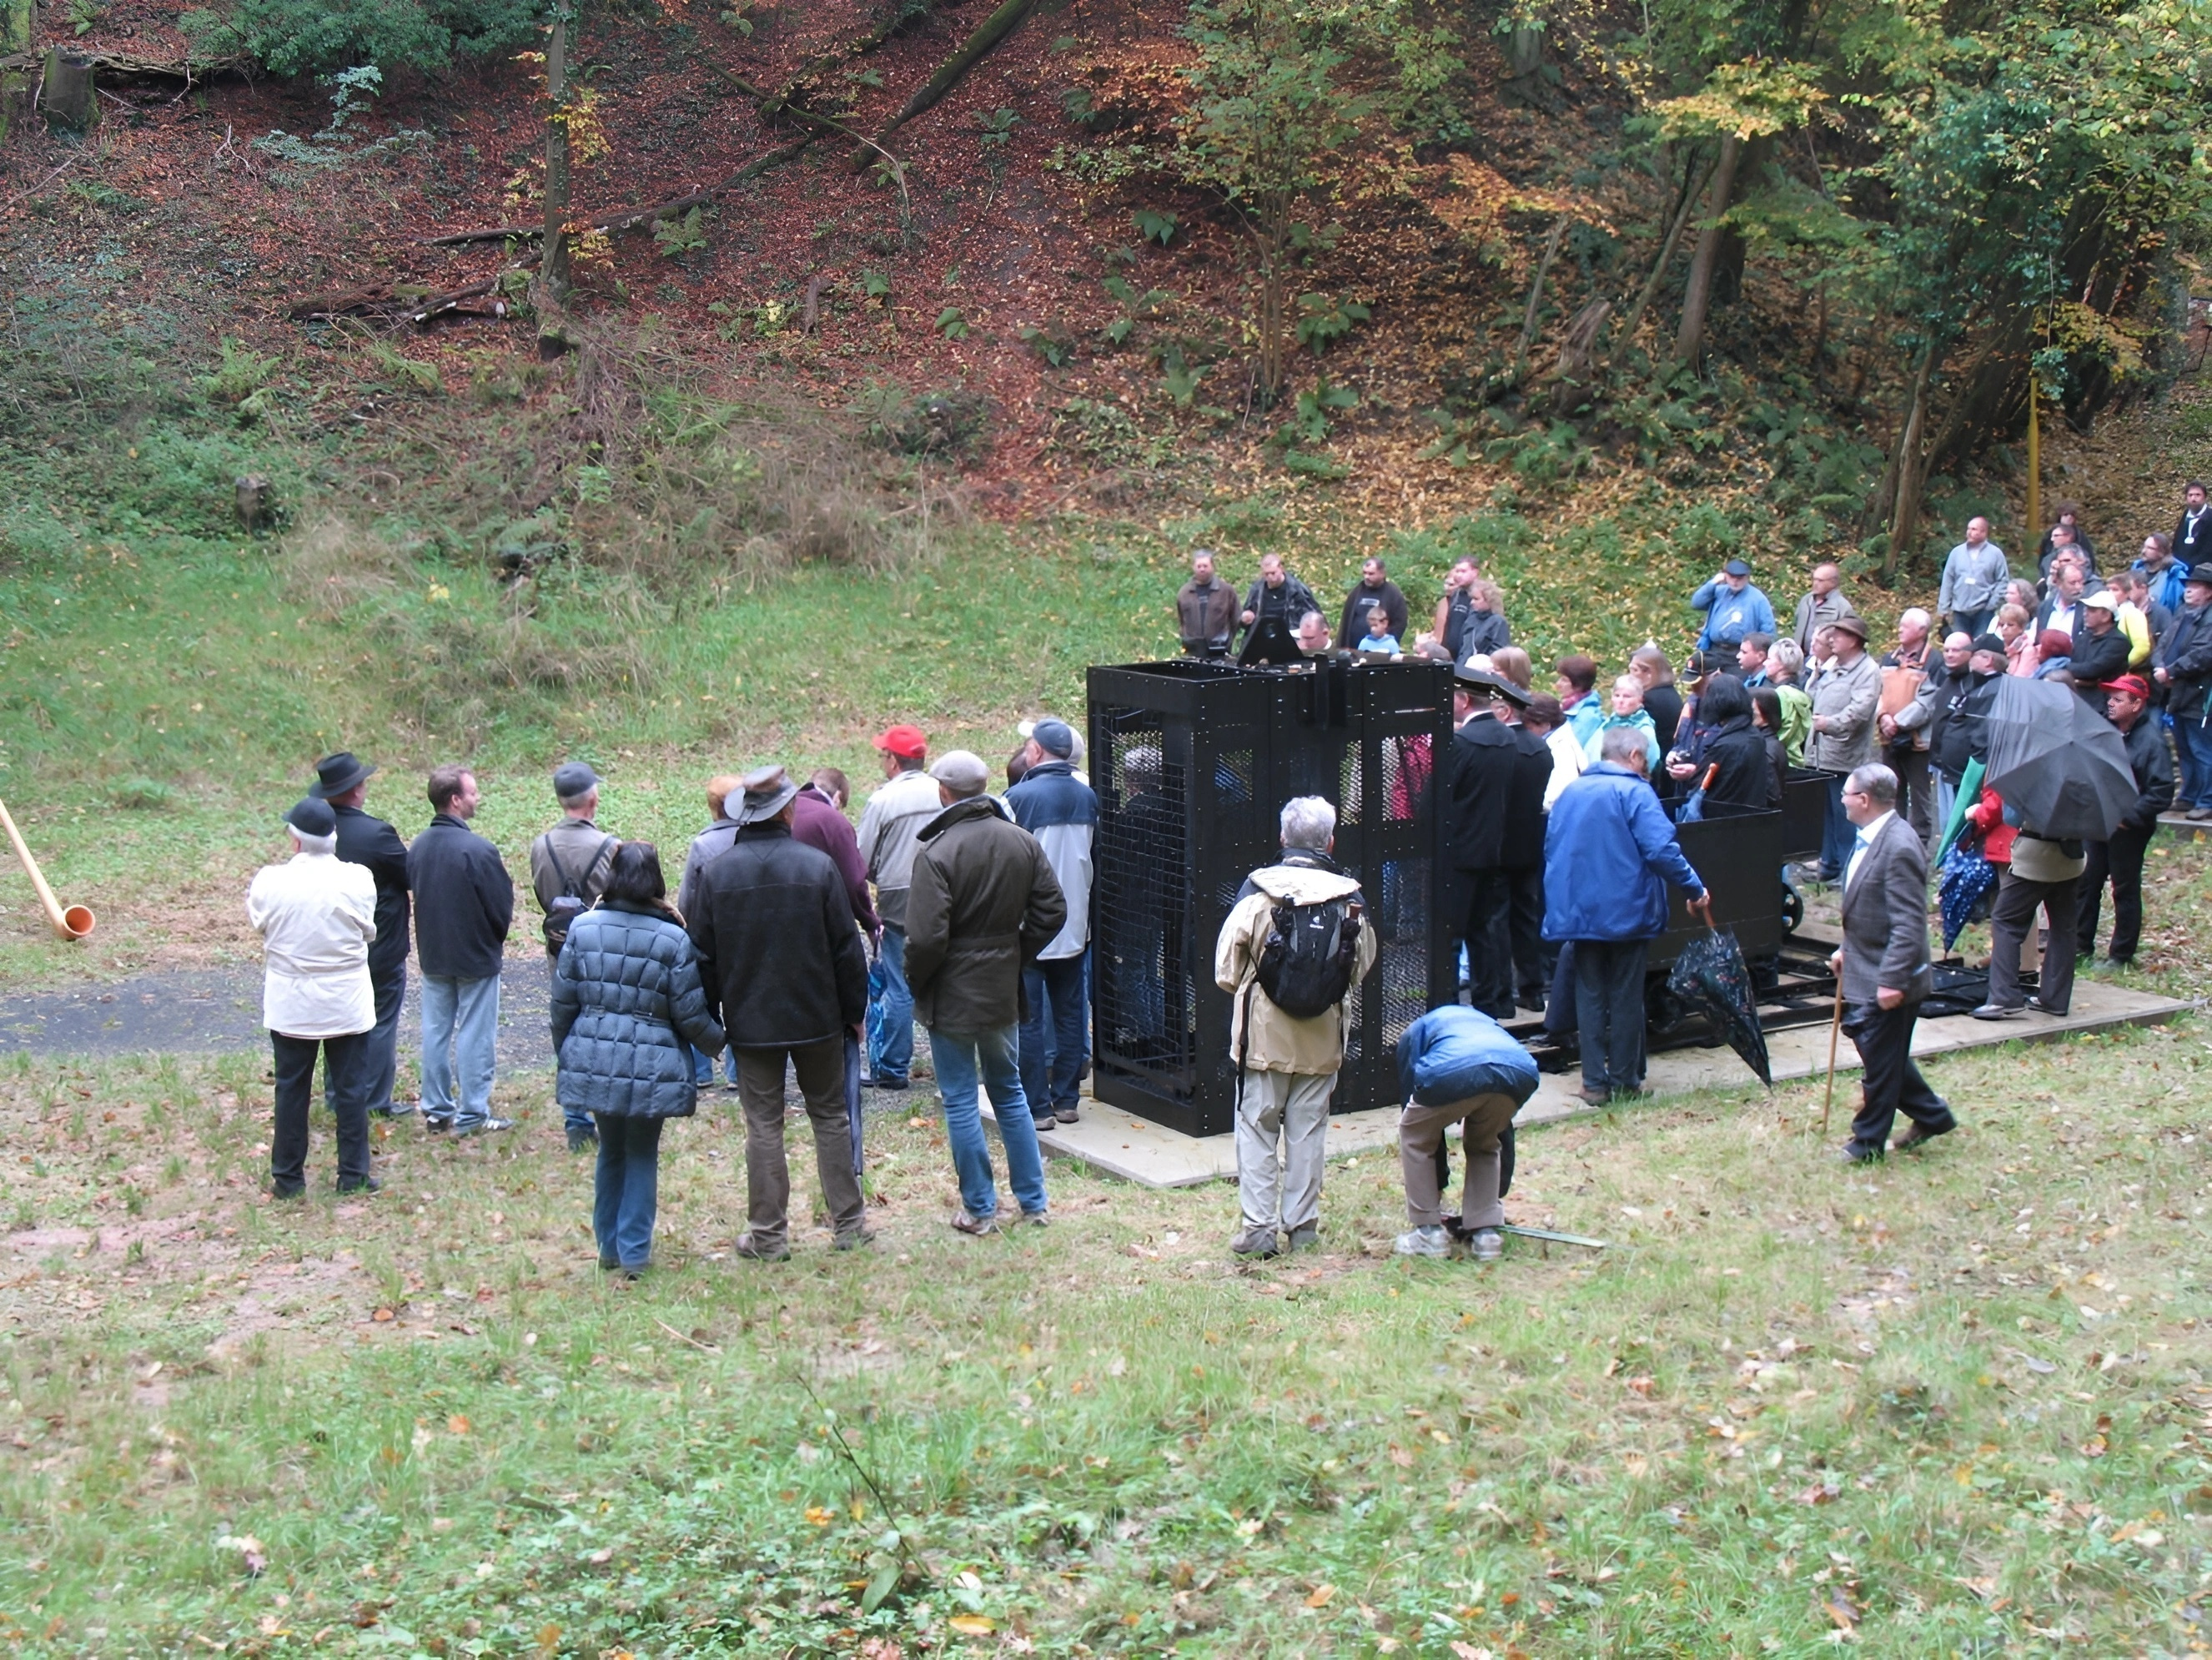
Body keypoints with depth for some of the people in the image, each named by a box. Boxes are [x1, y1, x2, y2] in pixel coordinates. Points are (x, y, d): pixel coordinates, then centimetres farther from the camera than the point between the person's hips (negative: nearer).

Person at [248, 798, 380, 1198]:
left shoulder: (271, 881, -15)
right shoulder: (357, 879, -14)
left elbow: (258, 922, 3)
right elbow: (368, 930, -1)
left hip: (291, 1006, 1)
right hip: (347, 1004, -1)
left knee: (291, 1090, 12)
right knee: (351, 1089, 9)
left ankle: (287, 1177, 18)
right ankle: (353, 1175, 13)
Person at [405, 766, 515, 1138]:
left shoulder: (418, 846, -2)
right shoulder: (477, 850, -22)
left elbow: (413, 889, 8)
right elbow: (503, 908, -16)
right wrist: (496, 936, 5)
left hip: (432, 954, 6)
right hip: (476, 956, -6)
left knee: (436, 1030, 14)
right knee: (475, 1036, 3)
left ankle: (436, 1110, 21)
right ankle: (472, 1116, 8)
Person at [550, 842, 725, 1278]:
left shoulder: (583, 929, -3)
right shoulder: (672, 940, -10)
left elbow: (563, 1004, 2)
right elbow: (690, 1016, -7)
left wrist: (564, 1056, 17)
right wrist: (720, 1042, 13)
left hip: (593, 1062, 3)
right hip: (651, 1068, -3)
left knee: (610, 1151, 19)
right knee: (641, 1155, 11)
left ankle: (609, 1246, 25)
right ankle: (634, 1252, 10)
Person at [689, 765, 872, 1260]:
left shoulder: (717, 873, -4)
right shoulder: (818, 866, -8)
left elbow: (703, 955, 1)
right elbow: (846, 947, -5)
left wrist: (709, 1017, 11)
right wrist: (854, 1010, 6)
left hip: (750, 1022, 0)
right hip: (816, 1017, 0)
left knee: (763, 1125, 5)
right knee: (830, 1116, 11)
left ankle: (768, 1235, 8)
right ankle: (848, 1225, 15)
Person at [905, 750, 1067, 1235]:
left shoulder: (935, 853, -20)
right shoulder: (1022, 842, -1)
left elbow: (925, 938, -23)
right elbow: (1052, 912, 4)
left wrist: (917, 982, -5)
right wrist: (1018, 958, 12)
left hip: (952, 996, -6)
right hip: (1004, 992, 6)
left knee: (961, 1102, 5)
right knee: (1010, 1093, 19)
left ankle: (979, 1209, 11)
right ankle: (1034, 1201, 23)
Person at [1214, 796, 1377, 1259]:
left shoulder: (1257, 889, -11)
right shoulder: (1349, 897, -4)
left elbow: (1227, 968, -9)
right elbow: (1361, 968, 4)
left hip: (1264, 1030, -2)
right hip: (1322, 1034, 2)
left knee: (1257, 1127, 5)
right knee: (1308, 1129, 11)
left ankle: (1258, 1227, 2)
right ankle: (1303, 1226, 15)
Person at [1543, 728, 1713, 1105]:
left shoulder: (1570, 792, 10)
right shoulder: (1634, 792, -10)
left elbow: (1551, 849, 15)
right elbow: (1662, 849, -20)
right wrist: (1696, 890, -13)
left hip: (1578, 912, 5)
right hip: (1626, 913, -5)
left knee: (1590, 996, 9)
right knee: (1626, 996, 6)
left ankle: (1594, 1082, 8)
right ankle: (1624, 1080, 12)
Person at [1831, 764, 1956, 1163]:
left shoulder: (1899, 847, -24)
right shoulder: (1870, 838, 6)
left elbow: (1909, 924, -26)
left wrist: (1892, 980, -26)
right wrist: (1848, 950, 19)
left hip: (1888, 978, -10)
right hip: (1865, 969, 10)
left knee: (1880, 1056, 3)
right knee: (1865, 1037, 18)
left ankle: (1868, 1142, 18)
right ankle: (1931, 1116, 31)